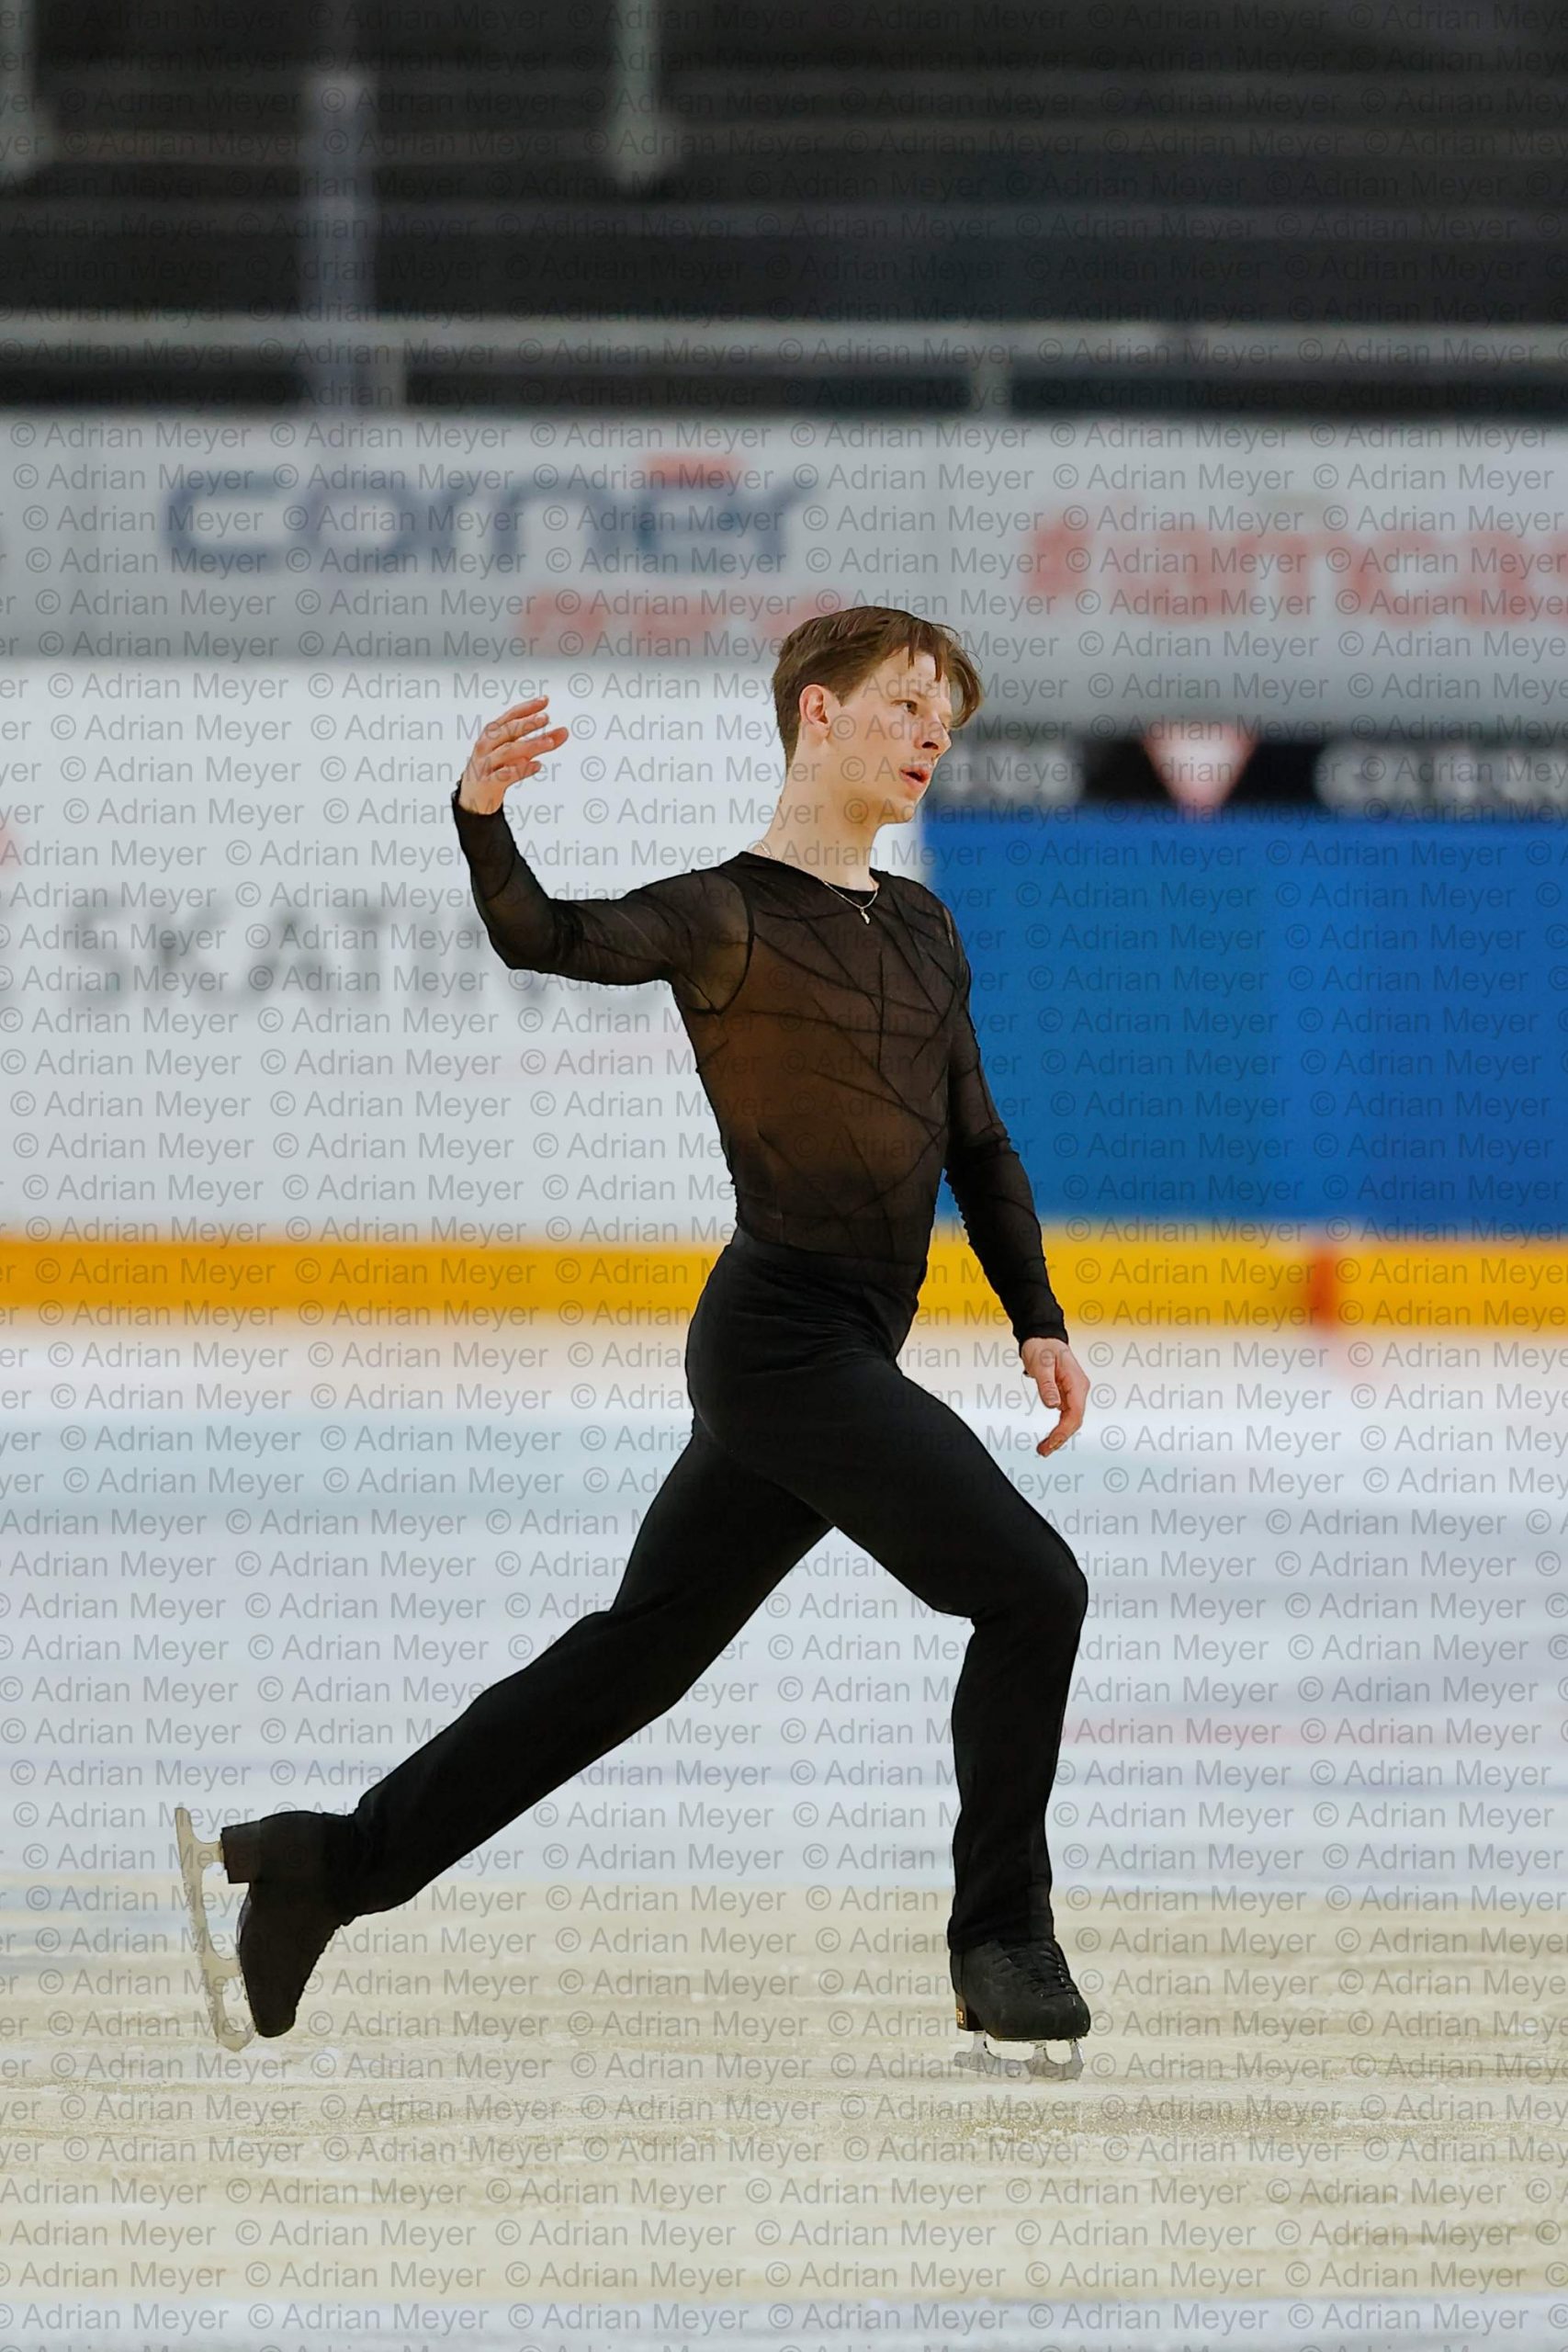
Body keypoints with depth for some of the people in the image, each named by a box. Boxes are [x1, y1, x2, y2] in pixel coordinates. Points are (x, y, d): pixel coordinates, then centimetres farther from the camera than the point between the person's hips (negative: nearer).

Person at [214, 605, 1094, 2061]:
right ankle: (1003, 1943, -2)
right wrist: (482, 822, -43)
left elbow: (977, 1145, 25)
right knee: (1030, 1588, -12)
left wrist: (1037, 1320, 18)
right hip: (783, 1336, -8)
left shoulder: (923, 931, 18)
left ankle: (335, 1862, 20)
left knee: (635, 1654, 13)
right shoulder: (727, 917, -7)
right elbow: (554, 940, -24)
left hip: (844, 1364, 8)